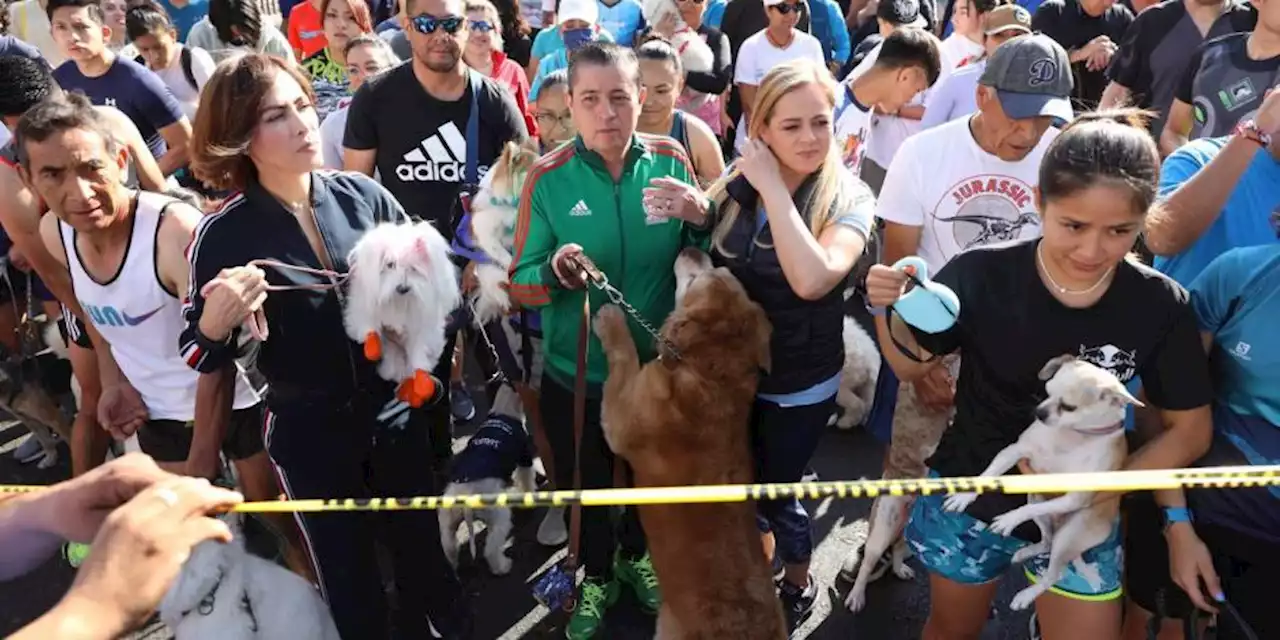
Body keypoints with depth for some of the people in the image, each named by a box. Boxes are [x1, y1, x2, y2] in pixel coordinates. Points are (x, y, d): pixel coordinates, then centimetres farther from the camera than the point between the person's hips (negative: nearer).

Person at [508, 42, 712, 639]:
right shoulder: (547, 177, -15)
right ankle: (595, 577, 50)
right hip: (575, 374, -1)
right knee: (585, 487, 20)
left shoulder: (671, 160, -10)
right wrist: (555, 271, -34)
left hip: (657, 366, 2)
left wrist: (702, 217, -23)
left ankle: (637, 556, 57)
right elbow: (519, 284, -12)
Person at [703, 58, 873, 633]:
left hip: (800, 384, -4)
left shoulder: (849, 199, -18)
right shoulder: (736, 186, -7)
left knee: (775, 493, 13)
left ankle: (798, 588, 43)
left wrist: (774, 188, -32)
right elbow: (705, 258, 10)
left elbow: (813, 279, -36)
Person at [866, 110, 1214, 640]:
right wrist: (890, 312, -27)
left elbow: (1188, 430, -5)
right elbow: (912, 367, -7)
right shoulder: (981, 275, -22)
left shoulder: (1161, 306, -17)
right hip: (970, 501, 0)